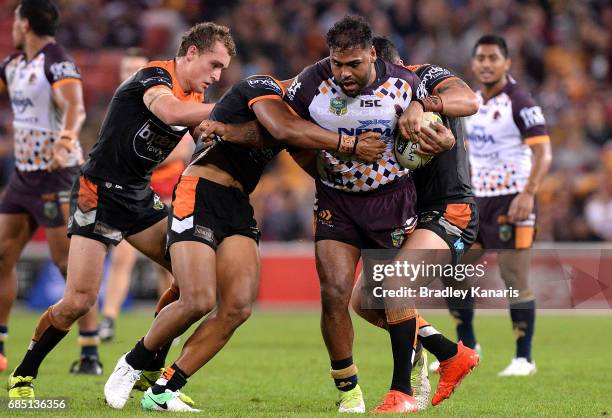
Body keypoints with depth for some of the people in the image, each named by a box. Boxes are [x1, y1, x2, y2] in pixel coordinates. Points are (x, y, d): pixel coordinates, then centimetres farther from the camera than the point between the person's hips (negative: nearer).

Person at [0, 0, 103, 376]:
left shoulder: (57, 62, -16)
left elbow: (76, 107, -32)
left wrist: (65, 142, -51)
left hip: (56, 174, -9)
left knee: (68, 262, -9)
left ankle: (91, 354, -5)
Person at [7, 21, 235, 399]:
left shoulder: (196, 98, 9)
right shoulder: (156, 77, -17)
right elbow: (170, 112, -38)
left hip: (140, 198, 8)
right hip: (99, 194, -8)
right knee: (79, 300, -14)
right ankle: (23, 377, 7)